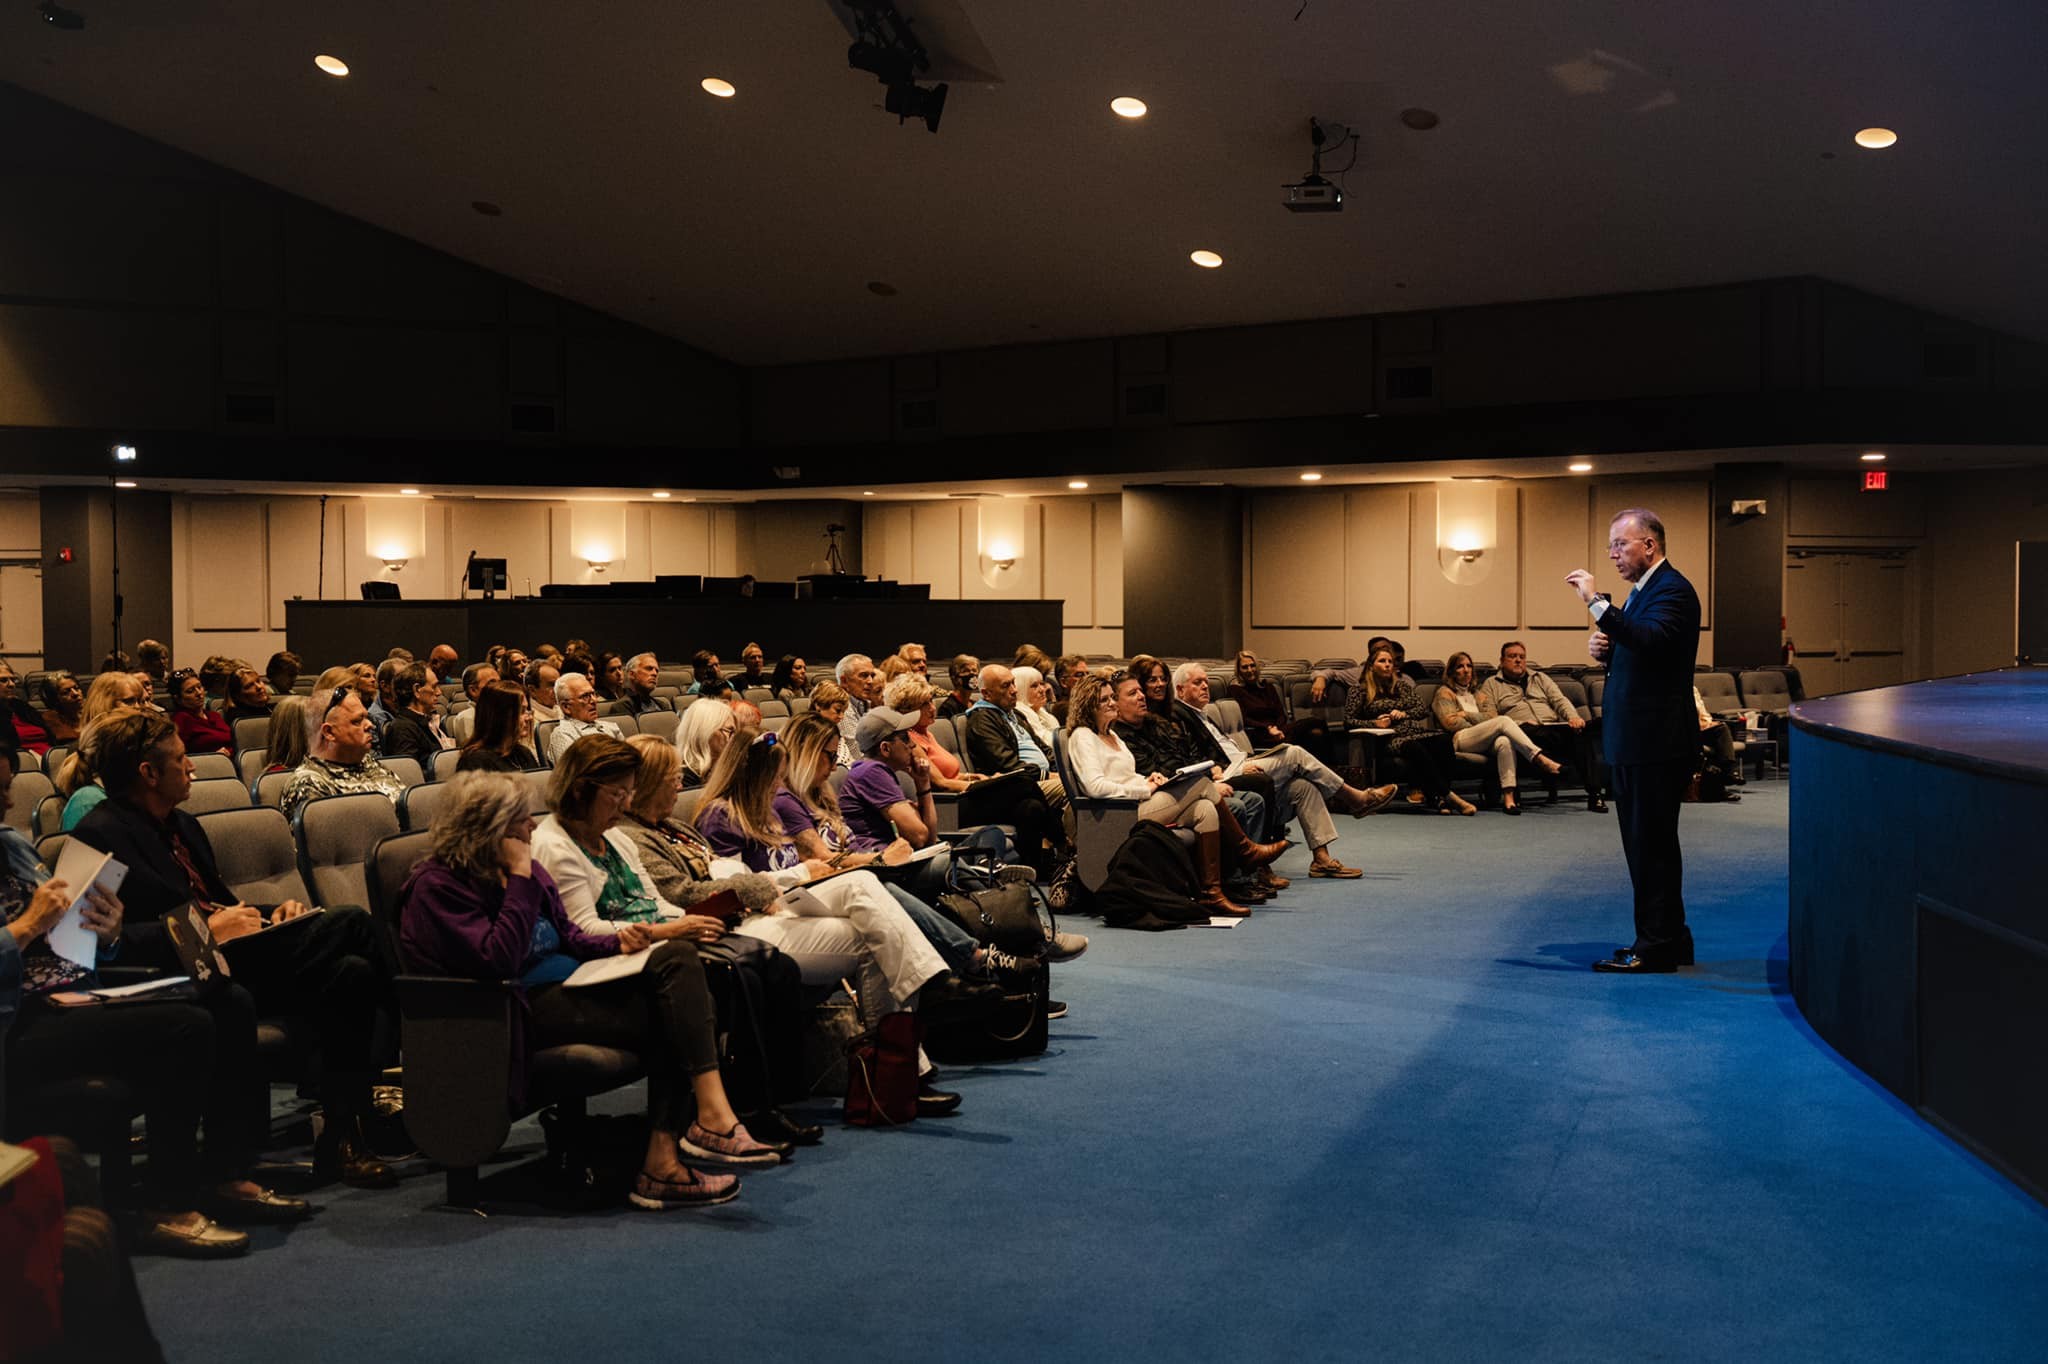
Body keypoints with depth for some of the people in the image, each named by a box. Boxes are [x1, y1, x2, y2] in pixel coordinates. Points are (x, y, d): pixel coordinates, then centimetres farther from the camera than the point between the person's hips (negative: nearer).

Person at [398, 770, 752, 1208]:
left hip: (571, 987, 8)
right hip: (526, 1010, -8)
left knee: (676, 957, -18)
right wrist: (520, 880, -16)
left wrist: (616, 941, 2)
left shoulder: (528, 869, 15)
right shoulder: (437, 886, -9)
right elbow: (497, 961, -20)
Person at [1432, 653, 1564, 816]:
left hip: (1485, 742, 4)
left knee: (1504, 741, -36)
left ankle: (1508, 795, -50)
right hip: (1459, 740, -4)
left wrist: (1466, 714, 3)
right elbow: (1450, 722, 1)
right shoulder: (1444, 693, 17)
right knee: (1503, 721, -29)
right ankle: (1540, 758, -41)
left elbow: (1492, 716, 12)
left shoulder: (1480, 696, 32)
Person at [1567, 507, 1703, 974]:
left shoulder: (1672, 590, -13)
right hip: (1632, 740, 10)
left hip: (1655, 741, -10)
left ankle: (1657, 945, 1)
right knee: (1645, 843, 14)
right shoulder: (1642, 590, 18)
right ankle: (1668, 939, 23)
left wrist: (1597, 602, -32)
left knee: (1653, 843, -5)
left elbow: (1651, 640, -32)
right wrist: (1604, 650, 5)